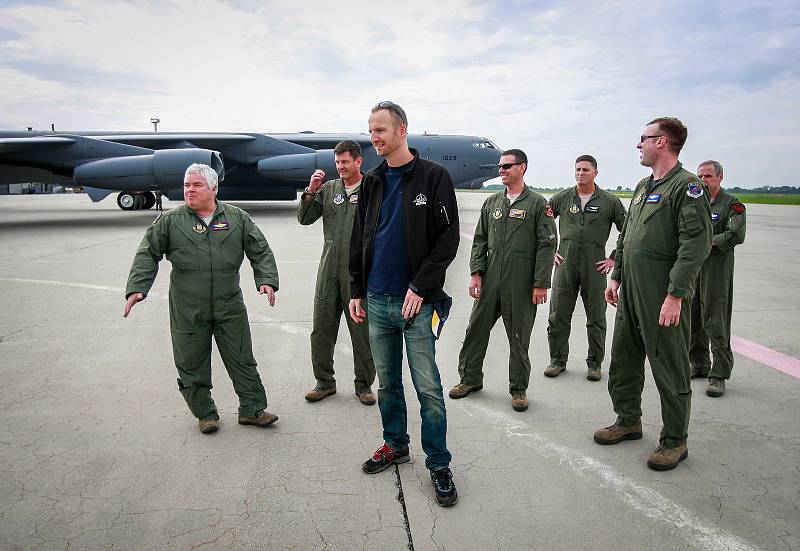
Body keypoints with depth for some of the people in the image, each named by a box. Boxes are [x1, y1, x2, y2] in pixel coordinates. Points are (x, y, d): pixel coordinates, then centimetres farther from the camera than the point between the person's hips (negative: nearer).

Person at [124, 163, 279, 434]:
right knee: (191, 364, 8)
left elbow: (261, 251, 6)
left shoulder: (237, 218, 4)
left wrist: (266, 280, -7)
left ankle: (252, 409, 21)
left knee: (242, 360, 7)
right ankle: (205, 414, 27)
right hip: (187, 311, 0)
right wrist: (137, 288, -7)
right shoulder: (169, 220, 3)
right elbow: (147, 255, 4)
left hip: (230, 307, 0)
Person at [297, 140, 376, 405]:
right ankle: (324, 381, 24)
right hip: (329, 270, 4)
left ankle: (364, 384, 20)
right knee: (321, 329, 8)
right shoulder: (328, 188, 10)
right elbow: (304, 219, 9)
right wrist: (310, 191, -5)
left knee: (362, 330, 4)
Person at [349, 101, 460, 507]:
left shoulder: (433, 177, -4)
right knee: (387, 382, 15)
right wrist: (357, 291, 10)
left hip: (417, 301, -5)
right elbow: (359, 241, 15)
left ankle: (439, 464, 14)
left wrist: (421, 287, -16)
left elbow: (448, 238, -10)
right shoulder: (372, 183, 12)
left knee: (428, 387, 0)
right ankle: (395, 445, 33)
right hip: (377, 301, 6)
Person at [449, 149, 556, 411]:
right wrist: (476, 273, 3)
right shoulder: (492, 202, 13)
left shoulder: (537, 203, 0)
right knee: (476, 329, 8)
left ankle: (519, 388, 21)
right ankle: (470, 378, 25)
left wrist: (541, 284, -10)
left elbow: (547, 245, -5)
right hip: (490, 281, 4)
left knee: (519, 337, 5)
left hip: (521, 283, -4)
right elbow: (480, 240, 14)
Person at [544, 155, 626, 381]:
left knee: (596, 318, 5)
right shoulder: (562, 198, 6)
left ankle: (595, 363, 20)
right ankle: (558, 360, 18)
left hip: (595, 267, -1)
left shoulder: (610, 201, 2)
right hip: (565, 264, 1)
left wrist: (614, 258, 1)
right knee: (558, 315, 4)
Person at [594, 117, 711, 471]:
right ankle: (628, 421, 33)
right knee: (623, 360, 17)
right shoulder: (643, 187, 16)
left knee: (669, 369, 2)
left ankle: (675, 441, 17)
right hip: (630, 293, 9)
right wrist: (616, 276, 17)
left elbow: (696, 245, -19)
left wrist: (675, 295, -23)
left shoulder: (687, 186, -11)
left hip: (663, 297, -9)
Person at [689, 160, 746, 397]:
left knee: (715, 324, -6)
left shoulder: (732, 205, -1)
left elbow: (737, 235, -13)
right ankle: (699, 366, 25)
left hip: (716, 270, -6)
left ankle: (719, 375, 1)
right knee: (692, 321, 11)